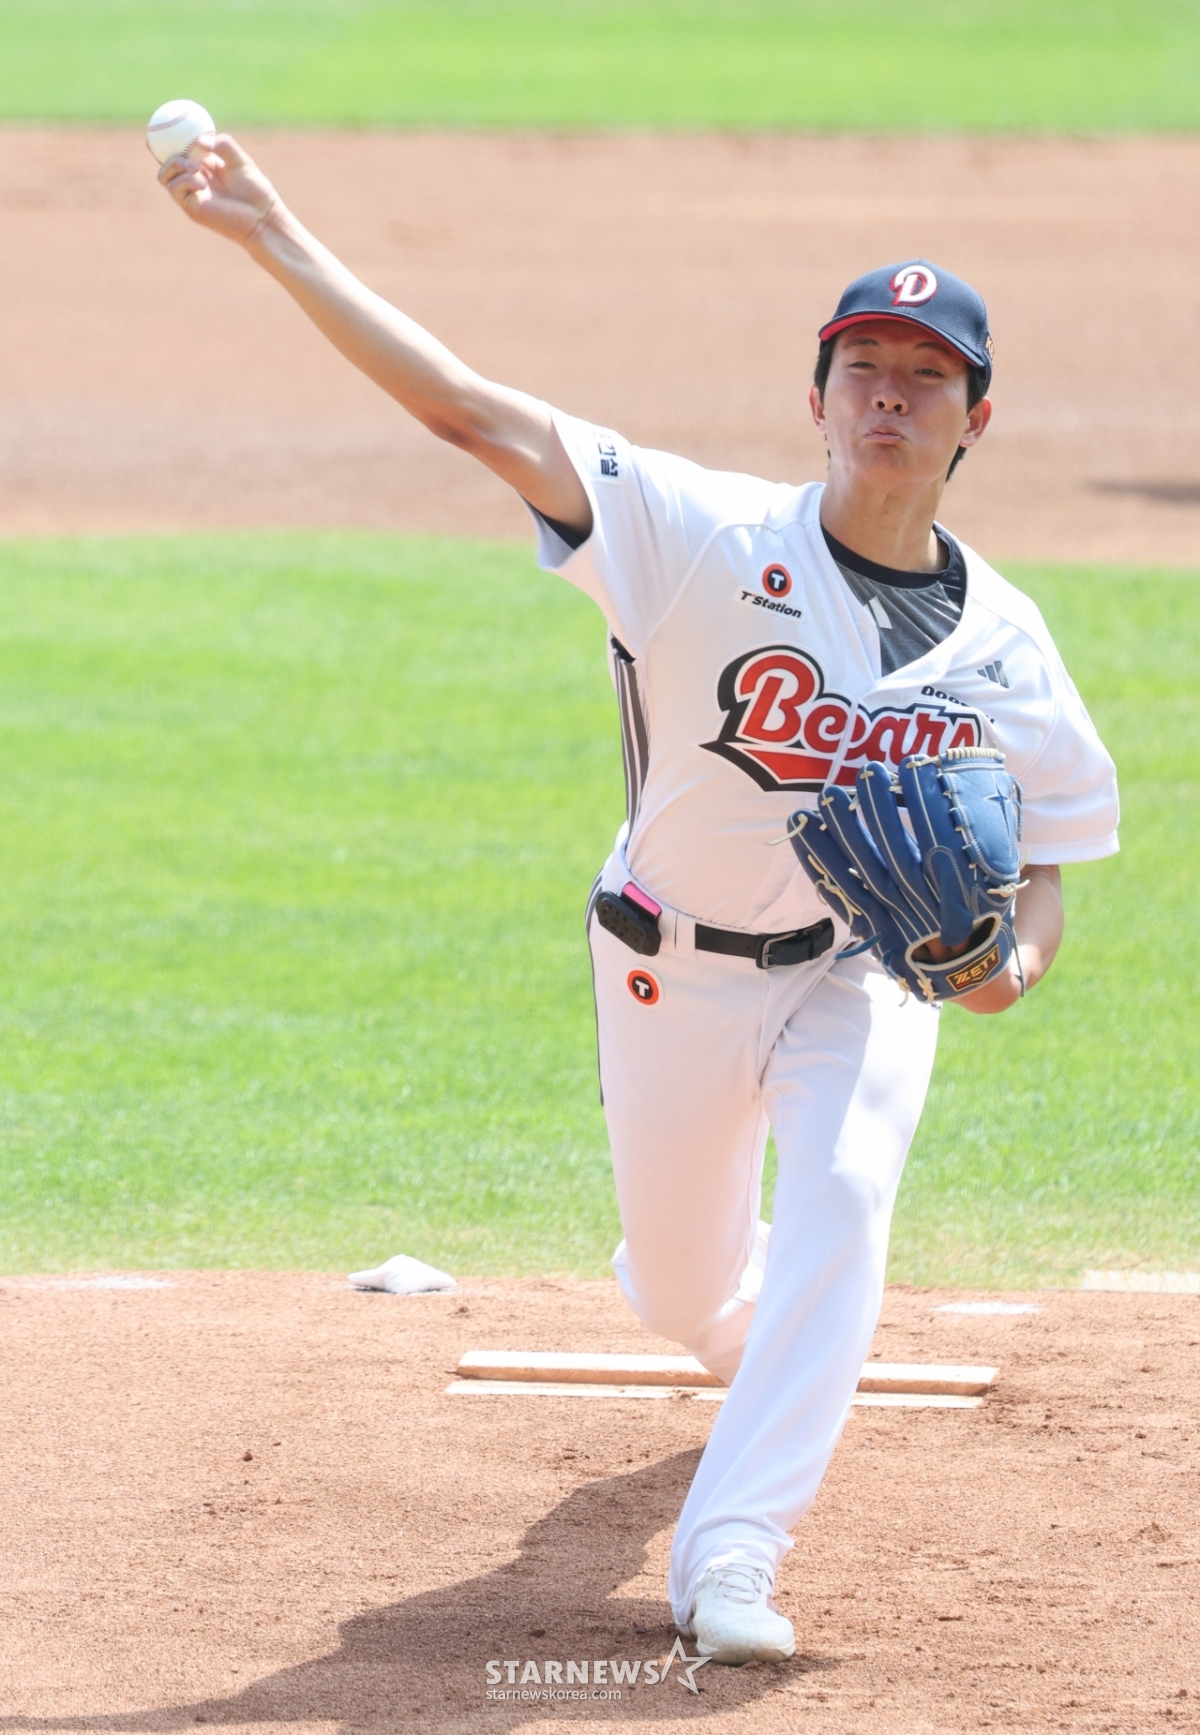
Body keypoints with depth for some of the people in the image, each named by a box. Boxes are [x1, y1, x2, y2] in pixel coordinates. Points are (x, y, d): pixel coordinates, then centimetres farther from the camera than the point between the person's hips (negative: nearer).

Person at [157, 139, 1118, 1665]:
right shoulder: (715, 540, -21)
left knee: (840, 1205, -27)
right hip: (676, 968, 0)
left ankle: (730, 1553, -27)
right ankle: (775, 1348, 54)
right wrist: (275, 240, -36)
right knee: (686, 1293, 13)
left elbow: (1044, 867, 0)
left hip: (870, 970, 1)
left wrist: (1014, 958, -26)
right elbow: (473, 412, -28)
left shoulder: (1002, 644, -11)